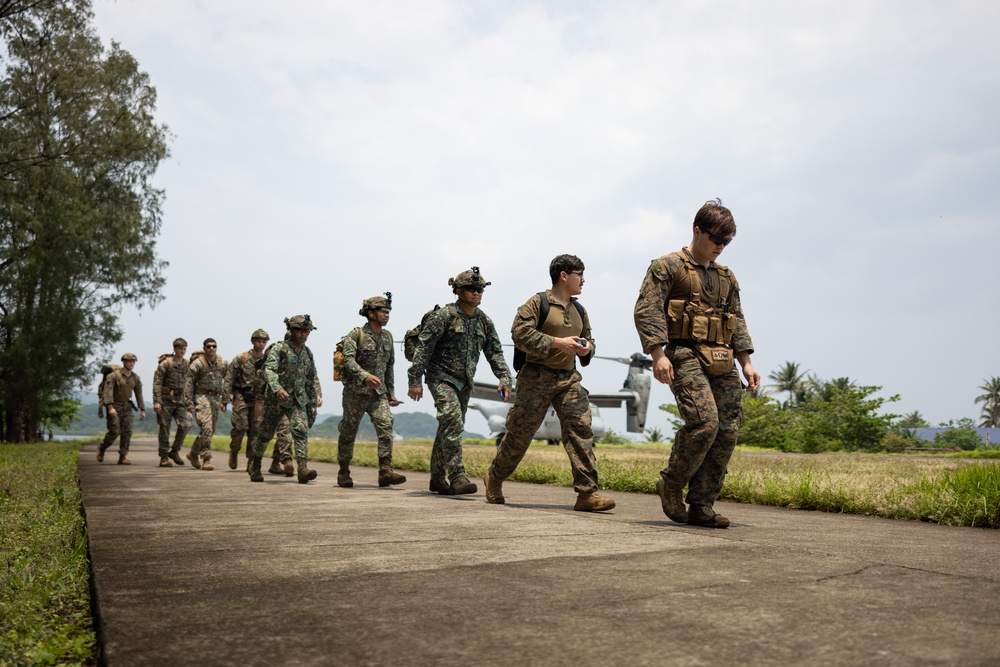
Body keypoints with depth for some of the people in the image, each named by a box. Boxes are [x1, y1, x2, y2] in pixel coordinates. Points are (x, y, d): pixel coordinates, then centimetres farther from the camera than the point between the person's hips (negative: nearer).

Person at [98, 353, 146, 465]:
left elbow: (139, 394, 7)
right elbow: (108, 391, -22)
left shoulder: (135, 378, 3)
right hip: (114, 406, -5)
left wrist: (142, 410, 2)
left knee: (127, 431, -8)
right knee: (114, 432, -10)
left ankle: (122, 457, -5)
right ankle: (102, 449, 19)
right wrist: (110, 407, -32)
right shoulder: (114, 375, -14)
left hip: (127, 407, 5)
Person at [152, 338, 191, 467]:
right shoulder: (165, 364, -5)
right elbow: (157, 383, -7)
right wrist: (157, 401, -14)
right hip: (166, 399, -4)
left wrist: (189, 400, 10)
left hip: (180, 400, 4)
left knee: (185, 425, -10)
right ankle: (164, 457, 10)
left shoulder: (187, 365, 8)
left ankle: (174, 451, 9)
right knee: (165, 428, 1)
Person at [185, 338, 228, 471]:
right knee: (206, 428, -15)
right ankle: (206, 460, -9)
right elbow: (189, 383, -6)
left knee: (210, 431, 10)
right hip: (201, 397, -5)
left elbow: (227, 383, 11)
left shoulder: (223, 363, 5)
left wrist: (224, 401, 5)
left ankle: (193, 453, 30)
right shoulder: (197, 363, -7)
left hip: (216, 399, 5)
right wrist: (189, 403, -10)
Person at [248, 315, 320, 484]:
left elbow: (312, 380, 17)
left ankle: (303, 469, -26)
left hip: (298, 400, 3)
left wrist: (313, 403, 15)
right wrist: (278, 389, -38)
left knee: (301, 430, -17)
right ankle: (255, 467, 30)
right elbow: (269, 370, -22)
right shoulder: (279, 348, -7)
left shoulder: (308, 353, 10)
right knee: (265, 434, 9)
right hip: (275, 399, -3)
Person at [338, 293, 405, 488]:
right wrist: (365, 376, -39)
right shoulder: (355, 335, -8)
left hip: (379, 394, 5)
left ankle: (385, 472, -14)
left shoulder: (388, 336, 11)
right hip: (356, 392, -4)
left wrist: (391, 392, 17)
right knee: (348, 433, 6)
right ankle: (343, 474, 21)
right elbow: (348, 360, -23)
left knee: (386, 428, -13)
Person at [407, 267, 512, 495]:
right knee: (453, 421, -23)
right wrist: (415, 381, -16)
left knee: (448, 429, 11)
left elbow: (495, 352, 8)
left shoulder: (484, 321, 7)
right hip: (441, 377, -7)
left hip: (465, 382, 7)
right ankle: (457, 476, -24)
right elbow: (423, 348, -12)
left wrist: (504, 378, -7)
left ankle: (437, 478, 21)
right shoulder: (444, 316, -11)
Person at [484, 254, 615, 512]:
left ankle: (587, 493, -9)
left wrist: (587, 348, 1)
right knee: (520, 433, 2)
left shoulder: (579, 311, 17)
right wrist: (557, 342, -20)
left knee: (581, 428, -9)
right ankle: (494, 479, 24)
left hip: (569, 378, 6)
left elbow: (588, 338, 27)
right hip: (537, 377, -6)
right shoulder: (537, 303, -5)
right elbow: (519, 332, -16)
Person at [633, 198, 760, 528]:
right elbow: (646, 310, -8)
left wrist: (746, 362, 13)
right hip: (685, 356, -7)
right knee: (705, 422, -22)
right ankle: (671, 484, 2)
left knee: (727, 431, -2)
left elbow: (737, 321, 23)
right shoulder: (668, 266, 1)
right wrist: (658, 354, -19)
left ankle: (701, 506, 6)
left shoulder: (726, 277, 22)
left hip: (722, 362, 7)